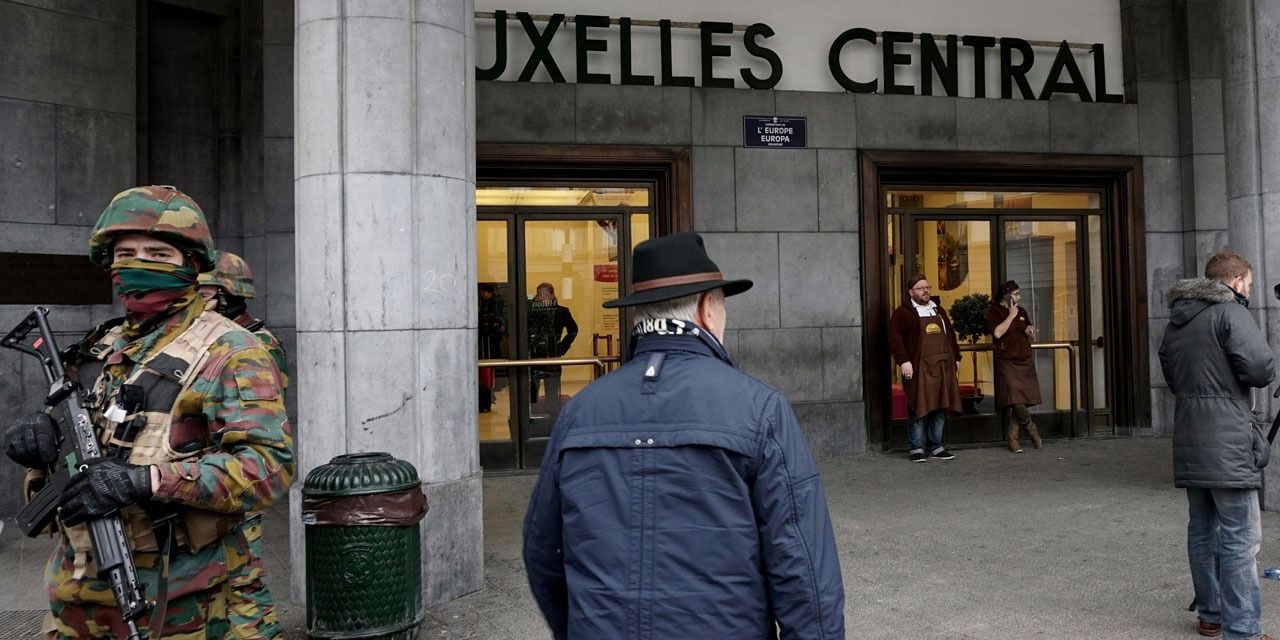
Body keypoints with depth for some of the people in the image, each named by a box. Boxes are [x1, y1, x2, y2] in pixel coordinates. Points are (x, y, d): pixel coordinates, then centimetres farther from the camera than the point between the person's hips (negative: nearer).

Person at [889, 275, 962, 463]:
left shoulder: (939, 310, 20)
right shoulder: (903, 312, -2)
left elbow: (951, 334, 26)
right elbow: (895, 337, -12)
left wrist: (956, 357, 21)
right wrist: (903, 361, -20)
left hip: (942, 368, 6)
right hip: (918, 369, -6)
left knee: (939, 408, 8)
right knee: (918, 408, -3)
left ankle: (936, 448, 16)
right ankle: (917, 449, 4)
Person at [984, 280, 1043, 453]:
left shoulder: (1021, 312, 16)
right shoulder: (993, 311, -2)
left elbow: (1032, 338, 24)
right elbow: (997, 333, -19)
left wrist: (1030, 332, 1)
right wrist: (1011, 315, -12)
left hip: (1025, 362, 6)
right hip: (1007, 363, -6)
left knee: (1020, 403, 2)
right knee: (1016, 403, -16)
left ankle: (1012, 439, 12)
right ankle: (1033, 431, 6)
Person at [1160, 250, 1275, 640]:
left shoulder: (1176, 320, 15)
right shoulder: (1230, 312, -8)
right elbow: (1261, 368, -16)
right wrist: (1261, 373, 4)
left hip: (1190, 443, 8)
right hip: (1227, 443, -8)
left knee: (1202, 530, 14)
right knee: (1241, 538, -5)